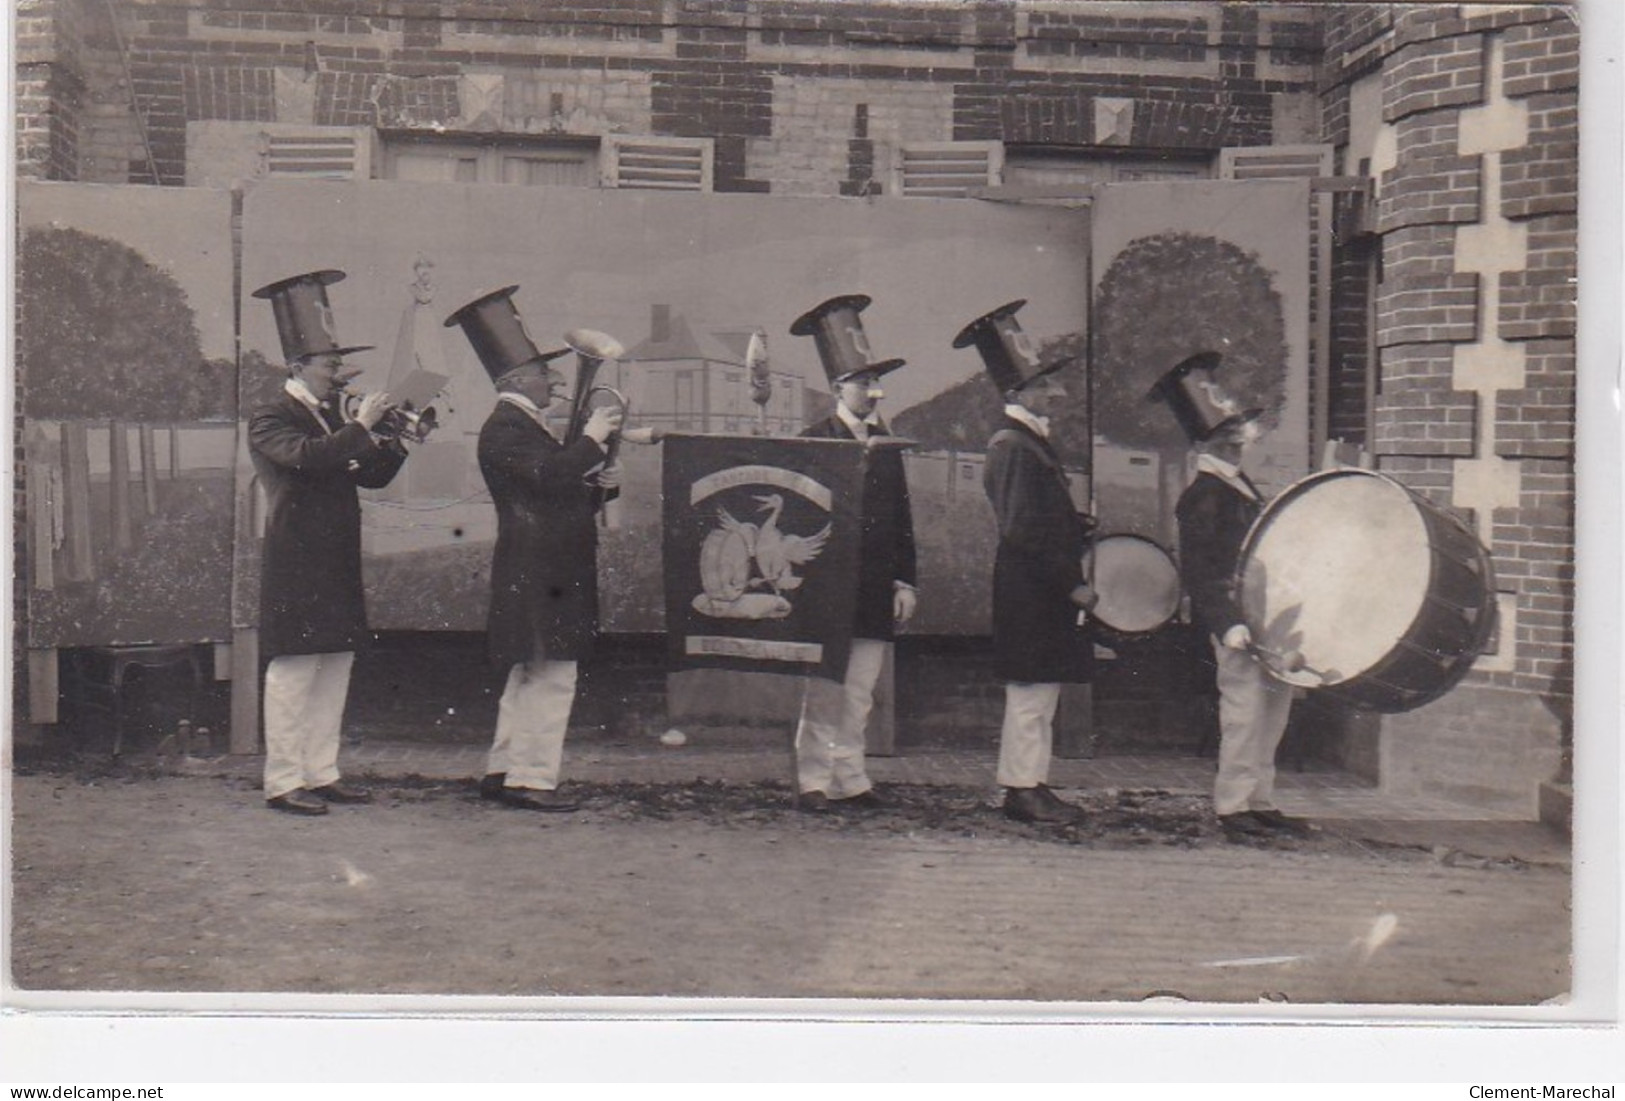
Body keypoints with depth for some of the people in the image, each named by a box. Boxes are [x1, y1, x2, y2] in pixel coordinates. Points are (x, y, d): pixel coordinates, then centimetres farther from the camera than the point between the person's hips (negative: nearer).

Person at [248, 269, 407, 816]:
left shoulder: (330, 417, 18)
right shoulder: (270, 418, -7)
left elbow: (371, 476, 17)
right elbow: (307, 456, -26)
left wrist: (396, 443, 1)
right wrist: (360, 426, -22)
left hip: (336, 568, 9)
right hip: (296, 565, -9)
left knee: (335, 668, 10)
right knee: (293, 672, -5)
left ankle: (321, 773, 18)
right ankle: (283, 782, 1)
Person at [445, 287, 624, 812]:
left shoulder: (532, 426, 18)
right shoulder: (503, 428, -13)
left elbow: (562, 496, 22)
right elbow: (548, 475, -27)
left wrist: (598, 486, 4)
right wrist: (591, 439, -17)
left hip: (550, 571, 11)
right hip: (537, 573, -11)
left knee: (529, 676, 16)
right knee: (551, 676, -9)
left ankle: (502, 771, 23)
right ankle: (532, 780, -5)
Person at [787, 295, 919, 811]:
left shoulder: (887, 445, 14)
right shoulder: (815, 441, -3)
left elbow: (901, 517, 15)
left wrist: (905, 581, 9)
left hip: (875, 590, 5)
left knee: (857, 695, 7)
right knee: (825, 691, -1)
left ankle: (848, 781, 14)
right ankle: (814, 781, 7)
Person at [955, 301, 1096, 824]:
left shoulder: (1031, 444, 16)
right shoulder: (1015, 448, -16)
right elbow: (1024, 533, -22)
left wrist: (1079, 525, 7)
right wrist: (1072, 583, -20)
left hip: (1042, 591, 10)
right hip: (1033, 596, -10)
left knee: (1037, 695, 14)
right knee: (1032, 694, -4)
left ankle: (1029, 786, 21)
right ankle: (1023, 788, 3)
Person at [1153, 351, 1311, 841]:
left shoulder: (1240, 485, 15)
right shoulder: (1202, 498, -14)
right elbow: (1196, 572, -19)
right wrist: (1228, 624, -26)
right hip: (1239, 622, -10)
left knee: (1274, 706, 13)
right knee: (1245, 710, -7)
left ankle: (1261, 802, 21)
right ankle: (1233, 805, 2)